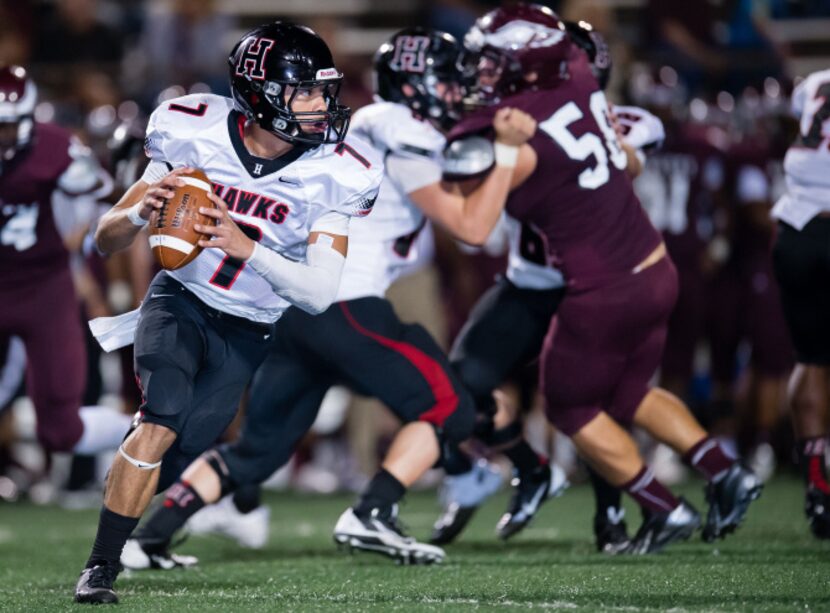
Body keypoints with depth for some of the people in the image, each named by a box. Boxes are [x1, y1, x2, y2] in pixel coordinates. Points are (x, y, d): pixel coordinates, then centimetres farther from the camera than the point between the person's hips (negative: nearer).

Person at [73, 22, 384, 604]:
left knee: (174, 460, -4)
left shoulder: (331, 177, -17)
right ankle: (99, 570, -18)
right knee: (162, 421, -26)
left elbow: (320, 293, -22)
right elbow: (106, 240, -7)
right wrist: (141, 213, -31)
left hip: (247, 333, 1)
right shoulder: (196, 135, -16)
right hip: (181, 299, -1)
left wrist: (248, 248, -37)